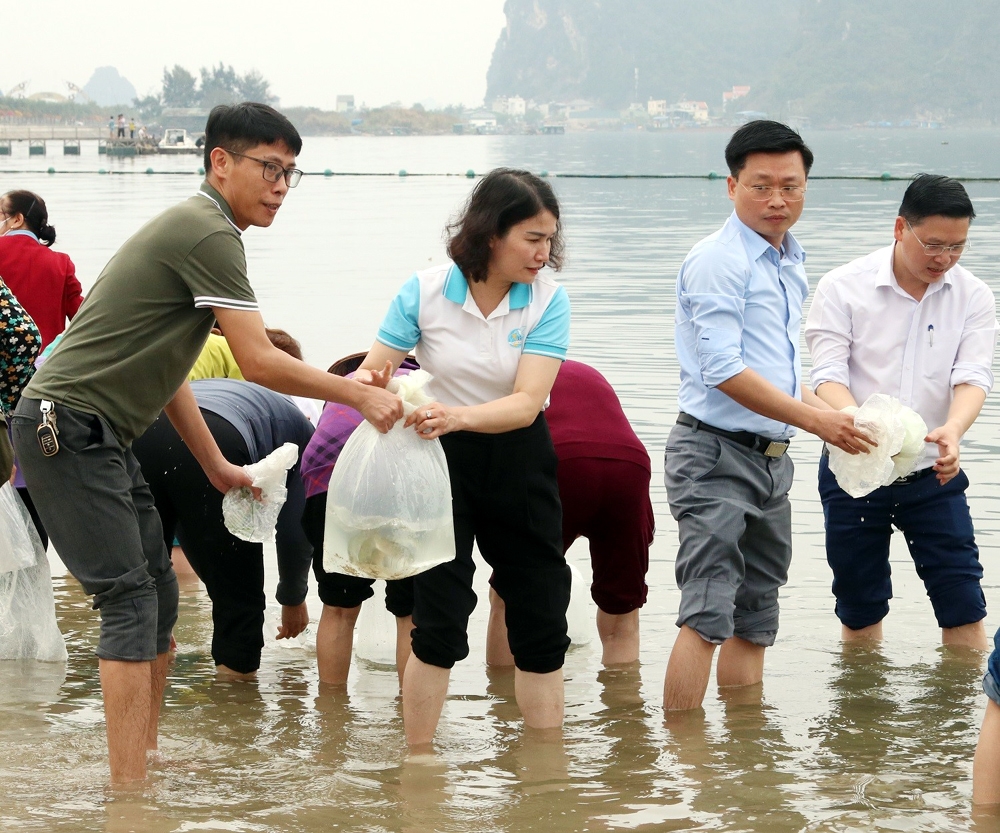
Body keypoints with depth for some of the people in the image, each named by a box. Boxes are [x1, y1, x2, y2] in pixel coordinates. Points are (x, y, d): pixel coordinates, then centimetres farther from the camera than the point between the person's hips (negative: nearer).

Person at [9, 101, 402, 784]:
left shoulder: (194, 229, 19)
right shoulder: (210, 234, -14)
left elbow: (164, 371, 25)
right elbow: (260, 364, -17)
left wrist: (217, 466, 27)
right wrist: (359, 394, -7)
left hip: (99, 435, 10)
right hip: (69, 427, -10)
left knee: (158, 595, 12)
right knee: (131, 601, -12)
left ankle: (144, 762, 20)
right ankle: (129, 791, -13)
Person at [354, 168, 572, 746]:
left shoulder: (548, 300, -13)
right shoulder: (426, 291, -12)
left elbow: (526, 403, -22)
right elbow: (370, 373, -10)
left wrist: (456, 416, -41)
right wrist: (371, 385, -36)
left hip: (519, 464, 2)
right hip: (442, 461, -2)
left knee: (542, 621, 7)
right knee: (439, 620, -6)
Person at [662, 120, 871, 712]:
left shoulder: (791, 262, 15)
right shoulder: (718, 262, -12)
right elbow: (724, 372, -20)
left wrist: (830, 413, 14)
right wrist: (813, 418, -18)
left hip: (773, 458, 9)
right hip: (717, 456, -9)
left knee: (756, 617, 13)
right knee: (709, 612, -14)